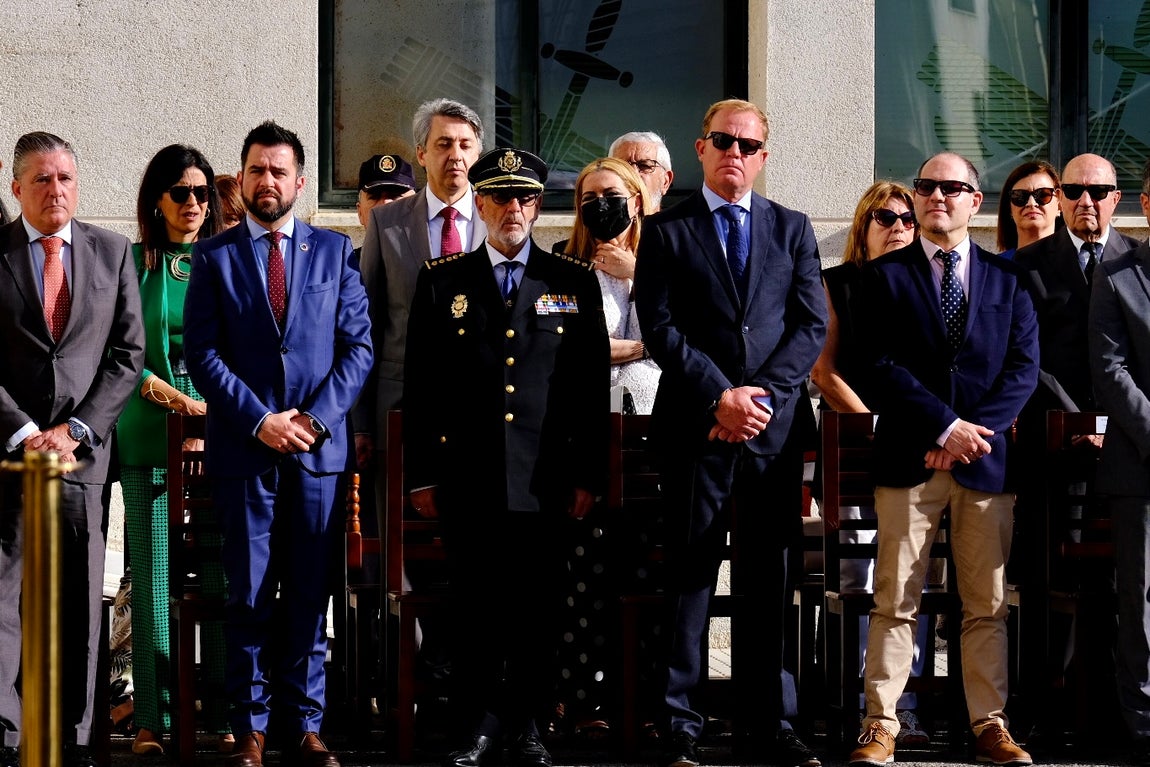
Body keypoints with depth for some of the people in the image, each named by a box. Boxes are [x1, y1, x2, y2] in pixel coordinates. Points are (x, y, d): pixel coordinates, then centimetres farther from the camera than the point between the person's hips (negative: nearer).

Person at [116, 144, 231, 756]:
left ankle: (224, 711, 5)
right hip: (149, 437, -1)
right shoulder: (131, 263, 7)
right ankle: (153, 717, 3)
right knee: (153, 579, -2)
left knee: (221, 578, -1)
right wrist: (167, 393, -11)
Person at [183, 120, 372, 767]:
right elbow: (202, 353, 0)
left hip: (320, 447, 1)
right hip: (244, 448, -1)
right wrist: (260, 421, -10)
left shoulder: (336, 251, 10)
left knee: (310, 594, 4)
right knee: (249, 597, 1)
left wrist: (318, 416, -8)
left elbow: (359, 344, 5)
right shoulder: (214, 255, 7)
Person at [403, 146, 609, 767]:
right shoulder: (441, 281, 8)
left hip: (544, 479, 0)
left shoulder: (574, 283, 9)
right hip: (467, 479, 0)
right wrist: (421, 475, 3)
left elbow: (592, 384, 8)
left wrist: (588, 475, 3)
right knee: (474, 605, 2)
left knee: (538, 607, 4)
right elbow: (419, 385, 8)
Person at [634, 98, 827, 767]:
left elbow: (813, 327, 6)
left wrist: (761, 394, -7)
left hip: (776, 424, 2)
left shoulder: (793, 229, 14)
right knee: (689, 576, -1)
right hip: (696, 427, -2)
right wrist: (721, 396, -12)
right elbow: (660, 328, -2)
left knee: (770, 577, 4)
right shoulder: (666, 231, 7)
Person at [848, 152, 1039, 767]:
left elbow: (1022, 369, 4)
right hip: (909, 459, -2)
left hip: (986, 460, 2)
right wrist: (945, 427, -12)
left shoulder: (1007, 279, 12)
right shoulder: (887, 274, 6)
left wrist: (976, 432, -10)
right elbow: (879, 368, -3)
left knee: (988, 603, 5)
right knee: (895, 601, -2)